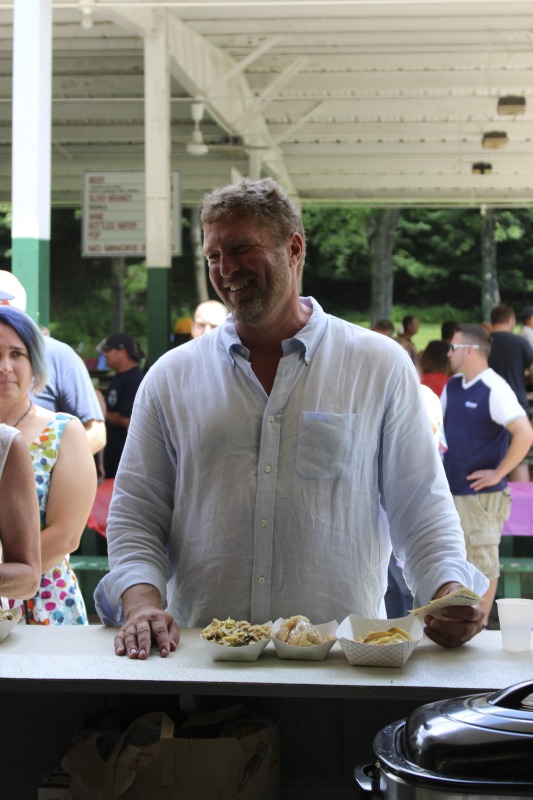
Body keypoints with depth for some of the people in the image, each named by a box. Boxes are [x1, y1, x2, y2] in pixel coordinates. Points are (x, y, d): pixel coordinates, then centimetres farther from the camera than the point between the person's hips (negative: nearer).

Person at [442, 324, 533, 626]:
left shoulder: (494, 389, -15)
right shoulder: (452, 386, 10)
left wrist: (499, 473, -19)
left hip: (480, 493, -8)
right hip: (449, 488, 8)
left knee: (483, 563, 3)